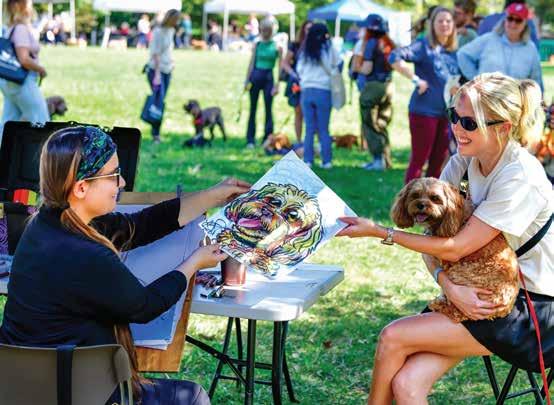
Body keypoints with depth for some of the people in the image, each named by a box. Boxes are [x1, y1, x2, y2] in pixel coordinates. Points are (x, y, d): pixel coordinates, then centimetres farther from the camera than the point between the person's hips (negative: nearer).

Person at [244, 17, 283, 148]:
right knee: (253, 108, 5)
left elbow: (280, 66, -1)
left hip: (268, 77, -2)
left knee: (268, 109, 0)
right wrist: (247, 80, 4)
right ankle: (250, 140, 9)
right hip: (255, 76, 2)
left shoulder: (277, 46, -1)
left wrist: (277, 84, -6)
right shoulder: (257, 44, 6)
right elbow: (252, 63, 9)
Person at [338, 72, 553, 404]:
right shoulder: (466, 160, 0)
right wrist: (448, 284, -20)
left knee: (394, 338, -15)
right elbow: (432, 235, -1)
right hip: (490, 295, 6)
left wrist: (379, 232, -16)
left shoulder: (520, 177, -22)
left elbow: (455, 248, -19)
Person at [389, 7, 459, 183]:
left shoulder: (454, 52, 12)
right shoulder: (424, 46, -6)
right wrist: (416, 79, -19)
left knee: (438, 162, 10)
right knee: (418, 160, -3)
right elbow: (394, 57, -19)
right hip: (425, 111, -6)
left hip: (448, 113, 6)